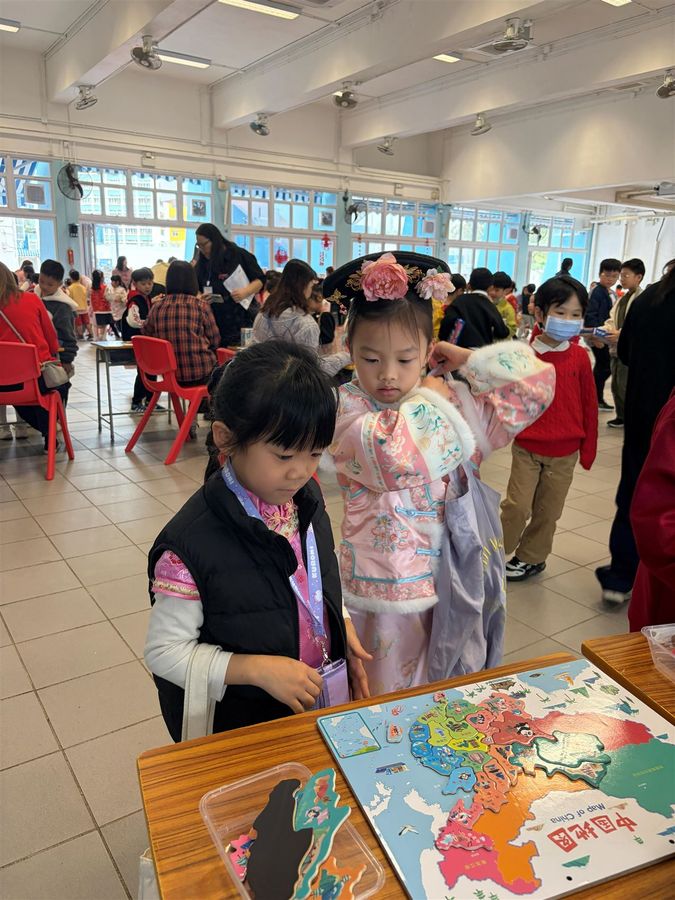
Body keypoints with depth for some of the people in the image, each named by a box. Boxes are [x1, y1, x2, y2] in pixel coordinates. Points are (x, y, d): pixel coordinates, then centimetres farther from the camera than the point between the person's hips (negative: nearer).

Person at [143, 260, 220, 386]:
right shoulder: (201, 305, -9)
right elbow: (215, 341, -1)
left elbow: (147, 333, 14)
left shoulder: (156, 307, -1)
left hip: (169, 375, 4)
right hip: (200, 374, -4)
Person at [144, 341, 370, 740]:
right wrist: (256, 668, -30)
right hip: (236, 729, -6)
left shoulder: (308, 497, -10)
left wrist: (342, 624, -7)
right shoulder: (192, 543, -30)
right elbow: (164, 651, -21)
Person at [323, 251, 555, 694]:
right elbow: (391, 455, -32)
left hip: (450, 581, 4)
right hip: (384, 592, -4)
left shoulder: (456, 401, 2)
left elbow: (535, 384, 3)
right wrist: (429, 398, -15)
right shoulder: (348, 408, -13)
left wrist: (469, 359, -1)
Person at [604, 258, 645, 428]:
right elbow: (612, 321, 16)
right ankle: (621, 417, 27)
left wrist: (622, 335, -28)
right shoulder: (621, 299, 16)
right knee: (616, 386, 14)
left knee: (626, 387, -7)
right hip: (617, 348, 9)